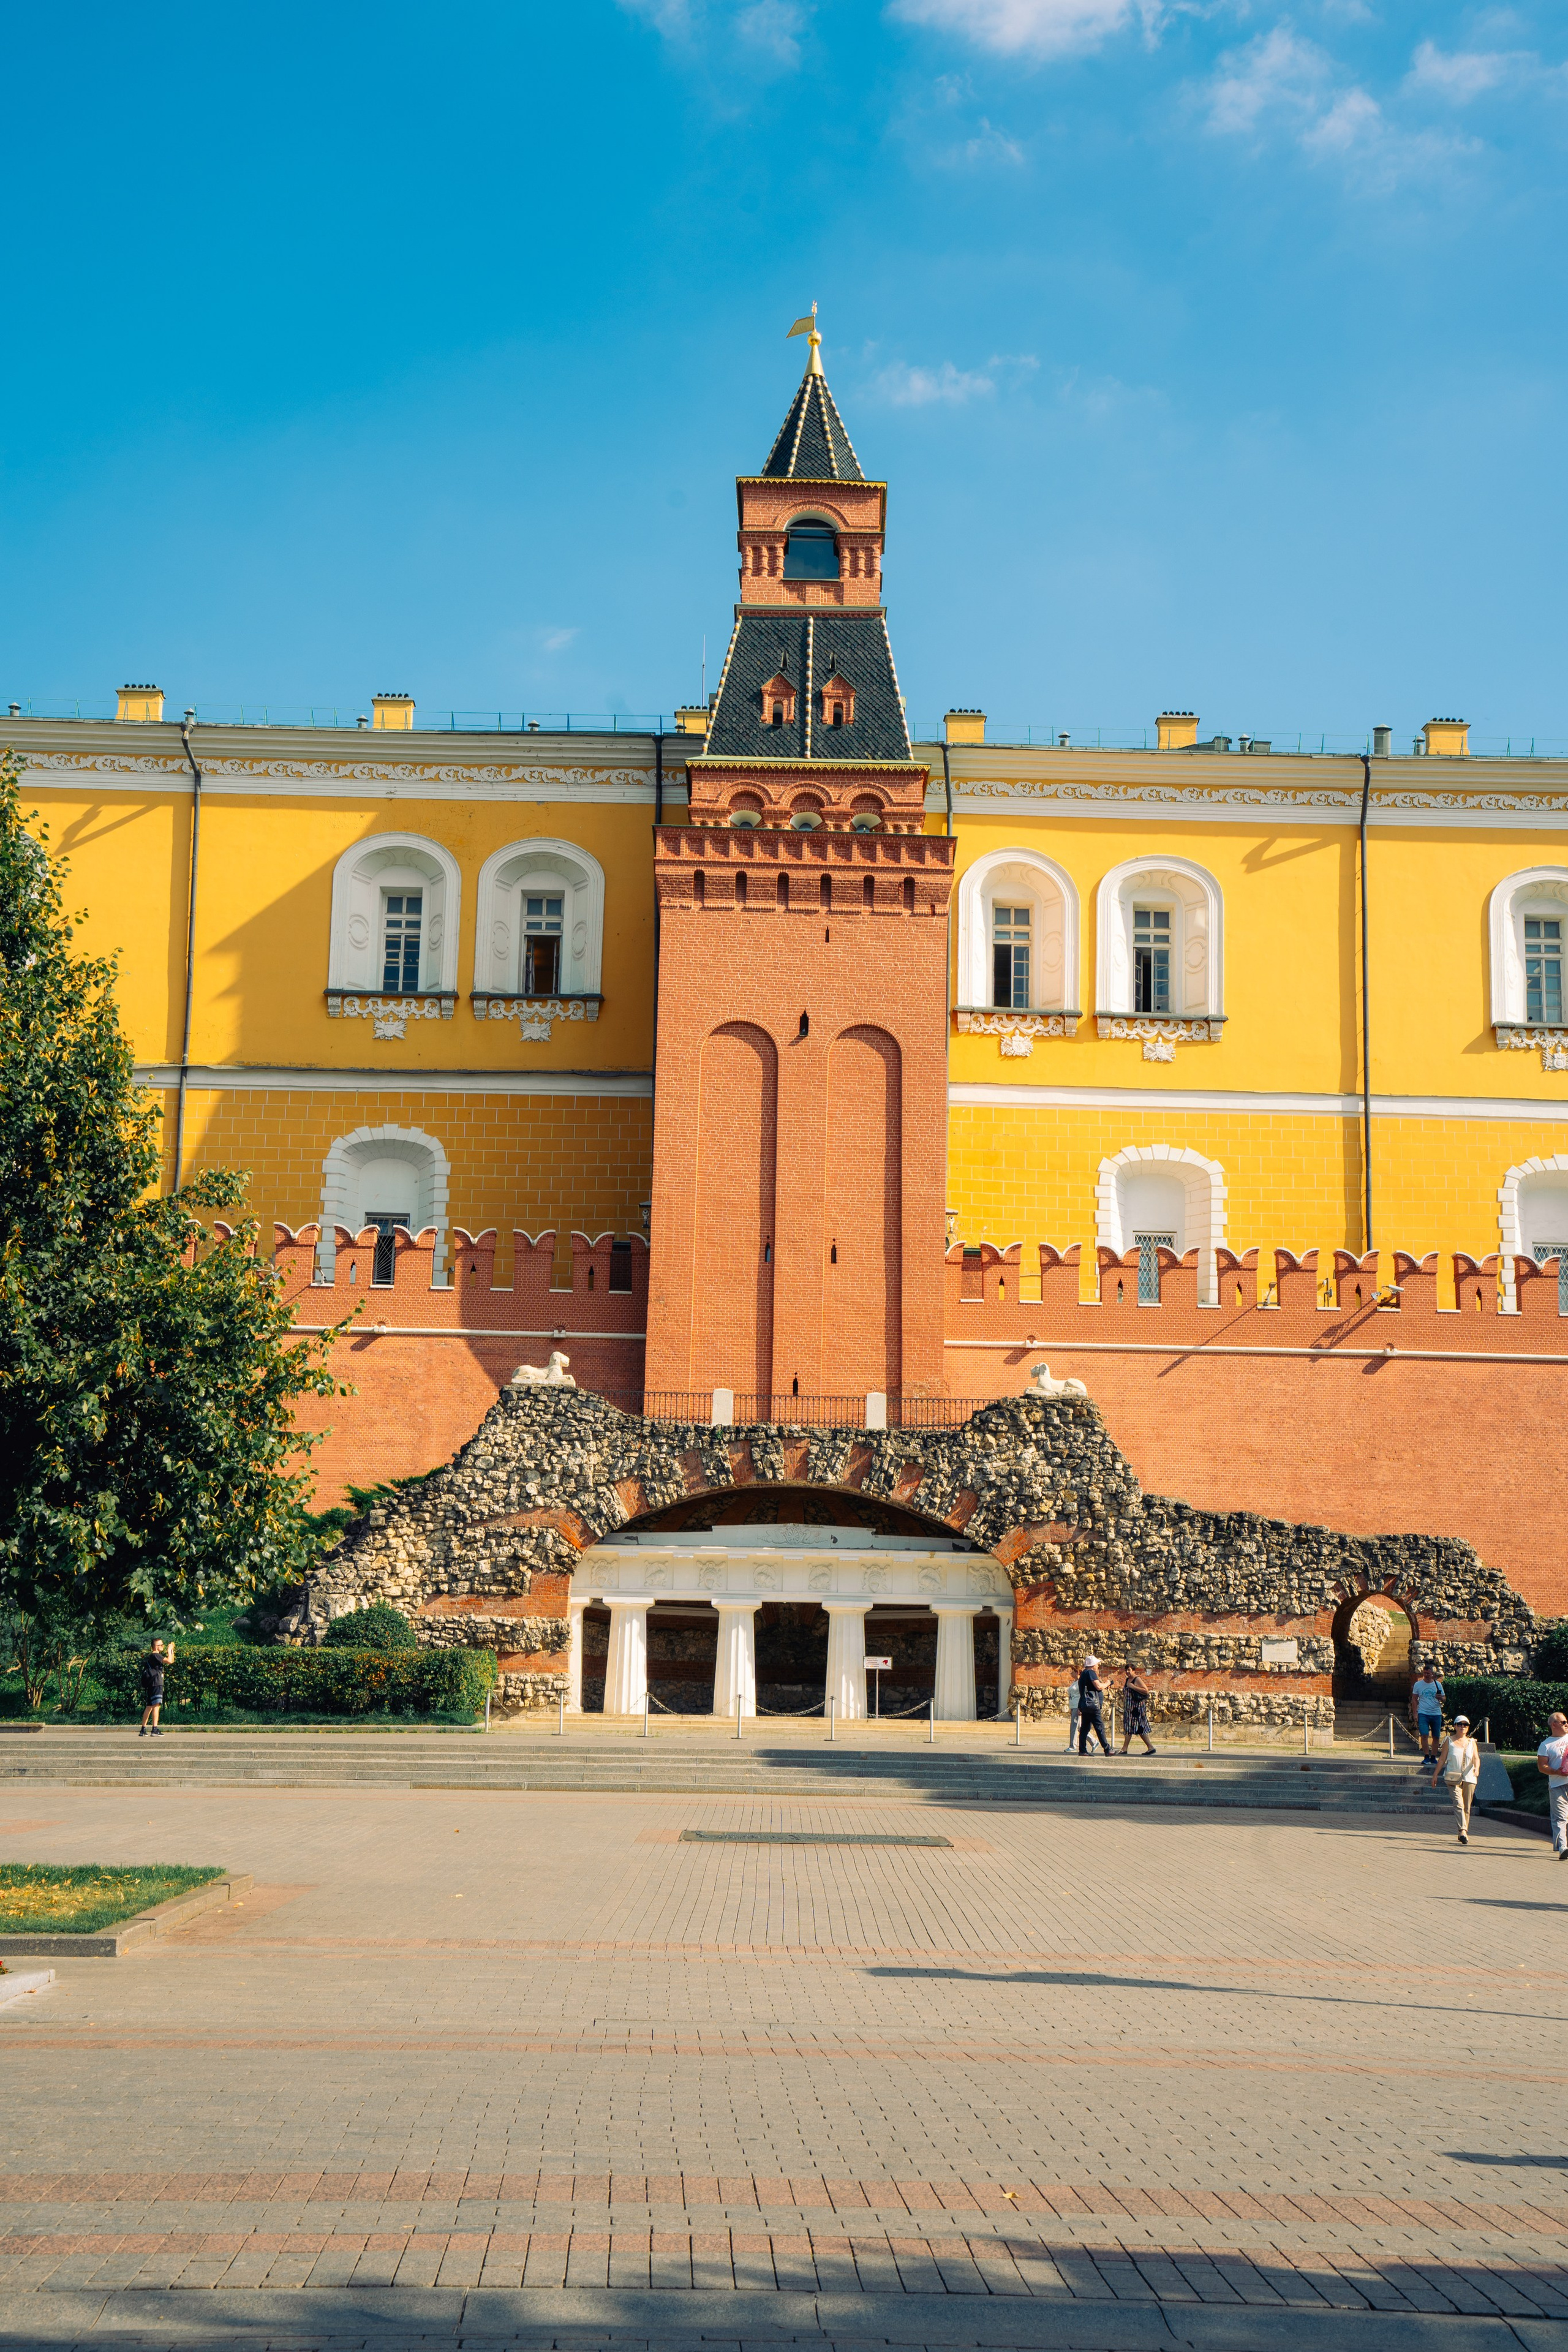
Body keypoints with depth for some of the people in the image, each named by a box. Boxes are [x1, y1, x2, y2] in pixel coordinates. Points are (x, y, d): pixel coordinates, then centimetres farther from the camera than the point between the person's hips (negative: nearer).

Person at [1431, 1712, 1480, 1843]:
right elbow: (1442, 1759, 7)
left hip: (1469, 1778, 3)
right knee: (1458, 1804, -18)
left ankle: (1464, 1833, 19)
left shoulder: (1471, 1742, 10)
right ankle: (1463, 1831, -30)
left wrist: (1477, 1768, -22)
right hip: (1453, 1778, -3)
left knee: (1467, 1807, 8)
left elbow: (1476, 1758, -1)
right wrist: (1435, 1775, 7)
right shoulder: (1449, 1741, 4)